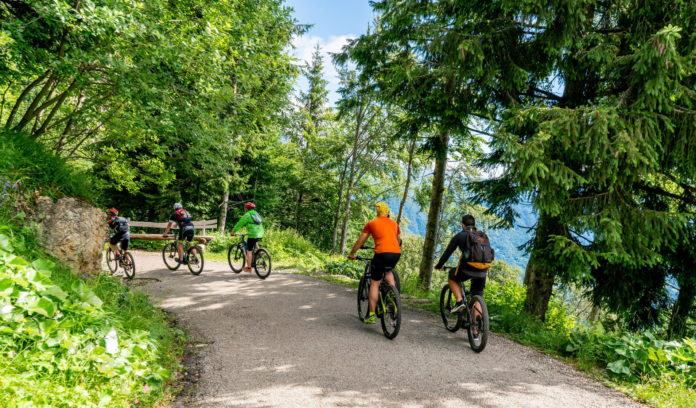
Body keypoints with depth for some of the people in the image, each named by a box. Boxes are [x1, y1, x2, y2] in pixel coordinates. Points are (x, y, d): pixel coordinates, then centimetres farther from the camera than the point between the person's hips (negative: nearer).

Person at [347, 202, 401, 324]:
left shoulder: (371, 223, 11)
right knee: (388, 270, 35)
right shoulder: (394, 224, 22)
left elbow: (360, 241, 16)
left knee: (375, 283, 5)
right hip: (396, 253, 4)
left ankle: (371, 315, 3)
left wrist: (352, 254, 29)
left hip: (382, 253, -4)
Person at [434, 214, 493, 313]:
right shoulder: (484, 236, 21)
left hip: (467, 268, -4)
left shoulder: (459, 236, 9)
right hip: (483, 271, 4)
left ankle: (459, 301, 9)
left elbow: (447, 253, 12)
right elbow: (490, 253, 26)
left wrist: (439, 266, 27)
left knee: (451, 277, 26)